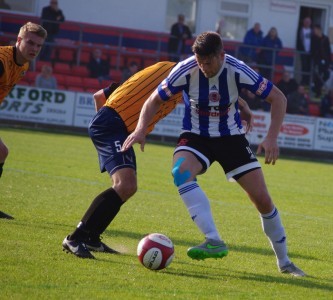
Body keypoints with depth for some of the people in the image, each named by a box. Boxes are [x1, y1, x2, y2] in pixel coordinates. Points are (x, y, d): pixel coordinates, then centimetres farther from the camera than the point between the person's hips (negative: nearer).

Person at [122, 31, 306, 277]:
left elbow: (278, 98, -12)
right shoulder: (186, 70, -20)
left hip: (231, 137, 1)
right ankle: (215, 242, -40)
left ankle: (284, 262, 16)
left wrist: (272, 138, -23)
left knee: (263, 199, -5)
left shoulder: (236, 70, -20)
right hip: (196, 136, 0)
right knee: (181, 171, -35)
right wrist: (141, 130, -24)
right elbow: (155, 100, -7)